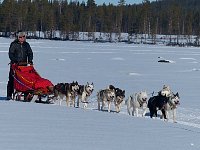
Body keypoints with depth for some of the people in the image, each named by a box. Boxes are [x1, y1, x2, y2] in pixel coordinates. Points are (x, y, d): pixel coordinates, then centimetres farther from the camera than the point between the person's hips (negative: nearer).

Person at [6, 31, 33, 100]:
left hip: (24, 64, 3)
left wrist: (30, 61, -3)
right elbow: (11, 54, -5)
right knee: (12, 80, -3)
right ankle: (9, 95, 0)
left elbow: (30, 53, 13)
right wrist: (15, 61, -18)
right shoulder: (14, 44, 0)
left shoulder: (26, 45, 12)